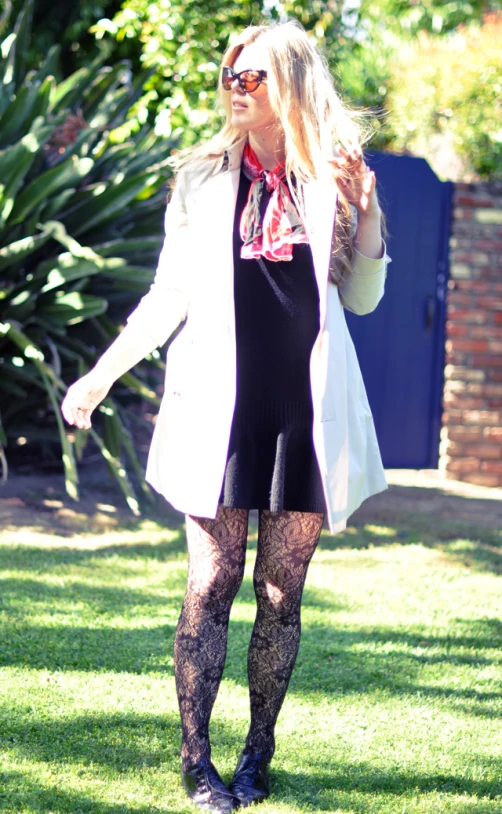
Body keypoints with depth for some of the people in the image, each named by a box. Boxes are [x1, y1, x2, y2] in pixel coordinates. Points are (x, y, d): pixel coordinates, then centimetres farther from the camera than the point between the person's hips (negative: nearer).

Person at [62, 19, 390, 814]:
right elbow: (170, 294, 10)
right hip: (221, 407, 0)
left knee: (281, 592, 3)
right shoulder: (205, 176, 6)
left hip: (306, 412, 0)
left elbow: (361, 299, 11)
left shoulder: (333, 180, 6)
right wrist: (102, 374, 6)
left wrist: (366, 215, -5)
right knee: (213, 584, -3)